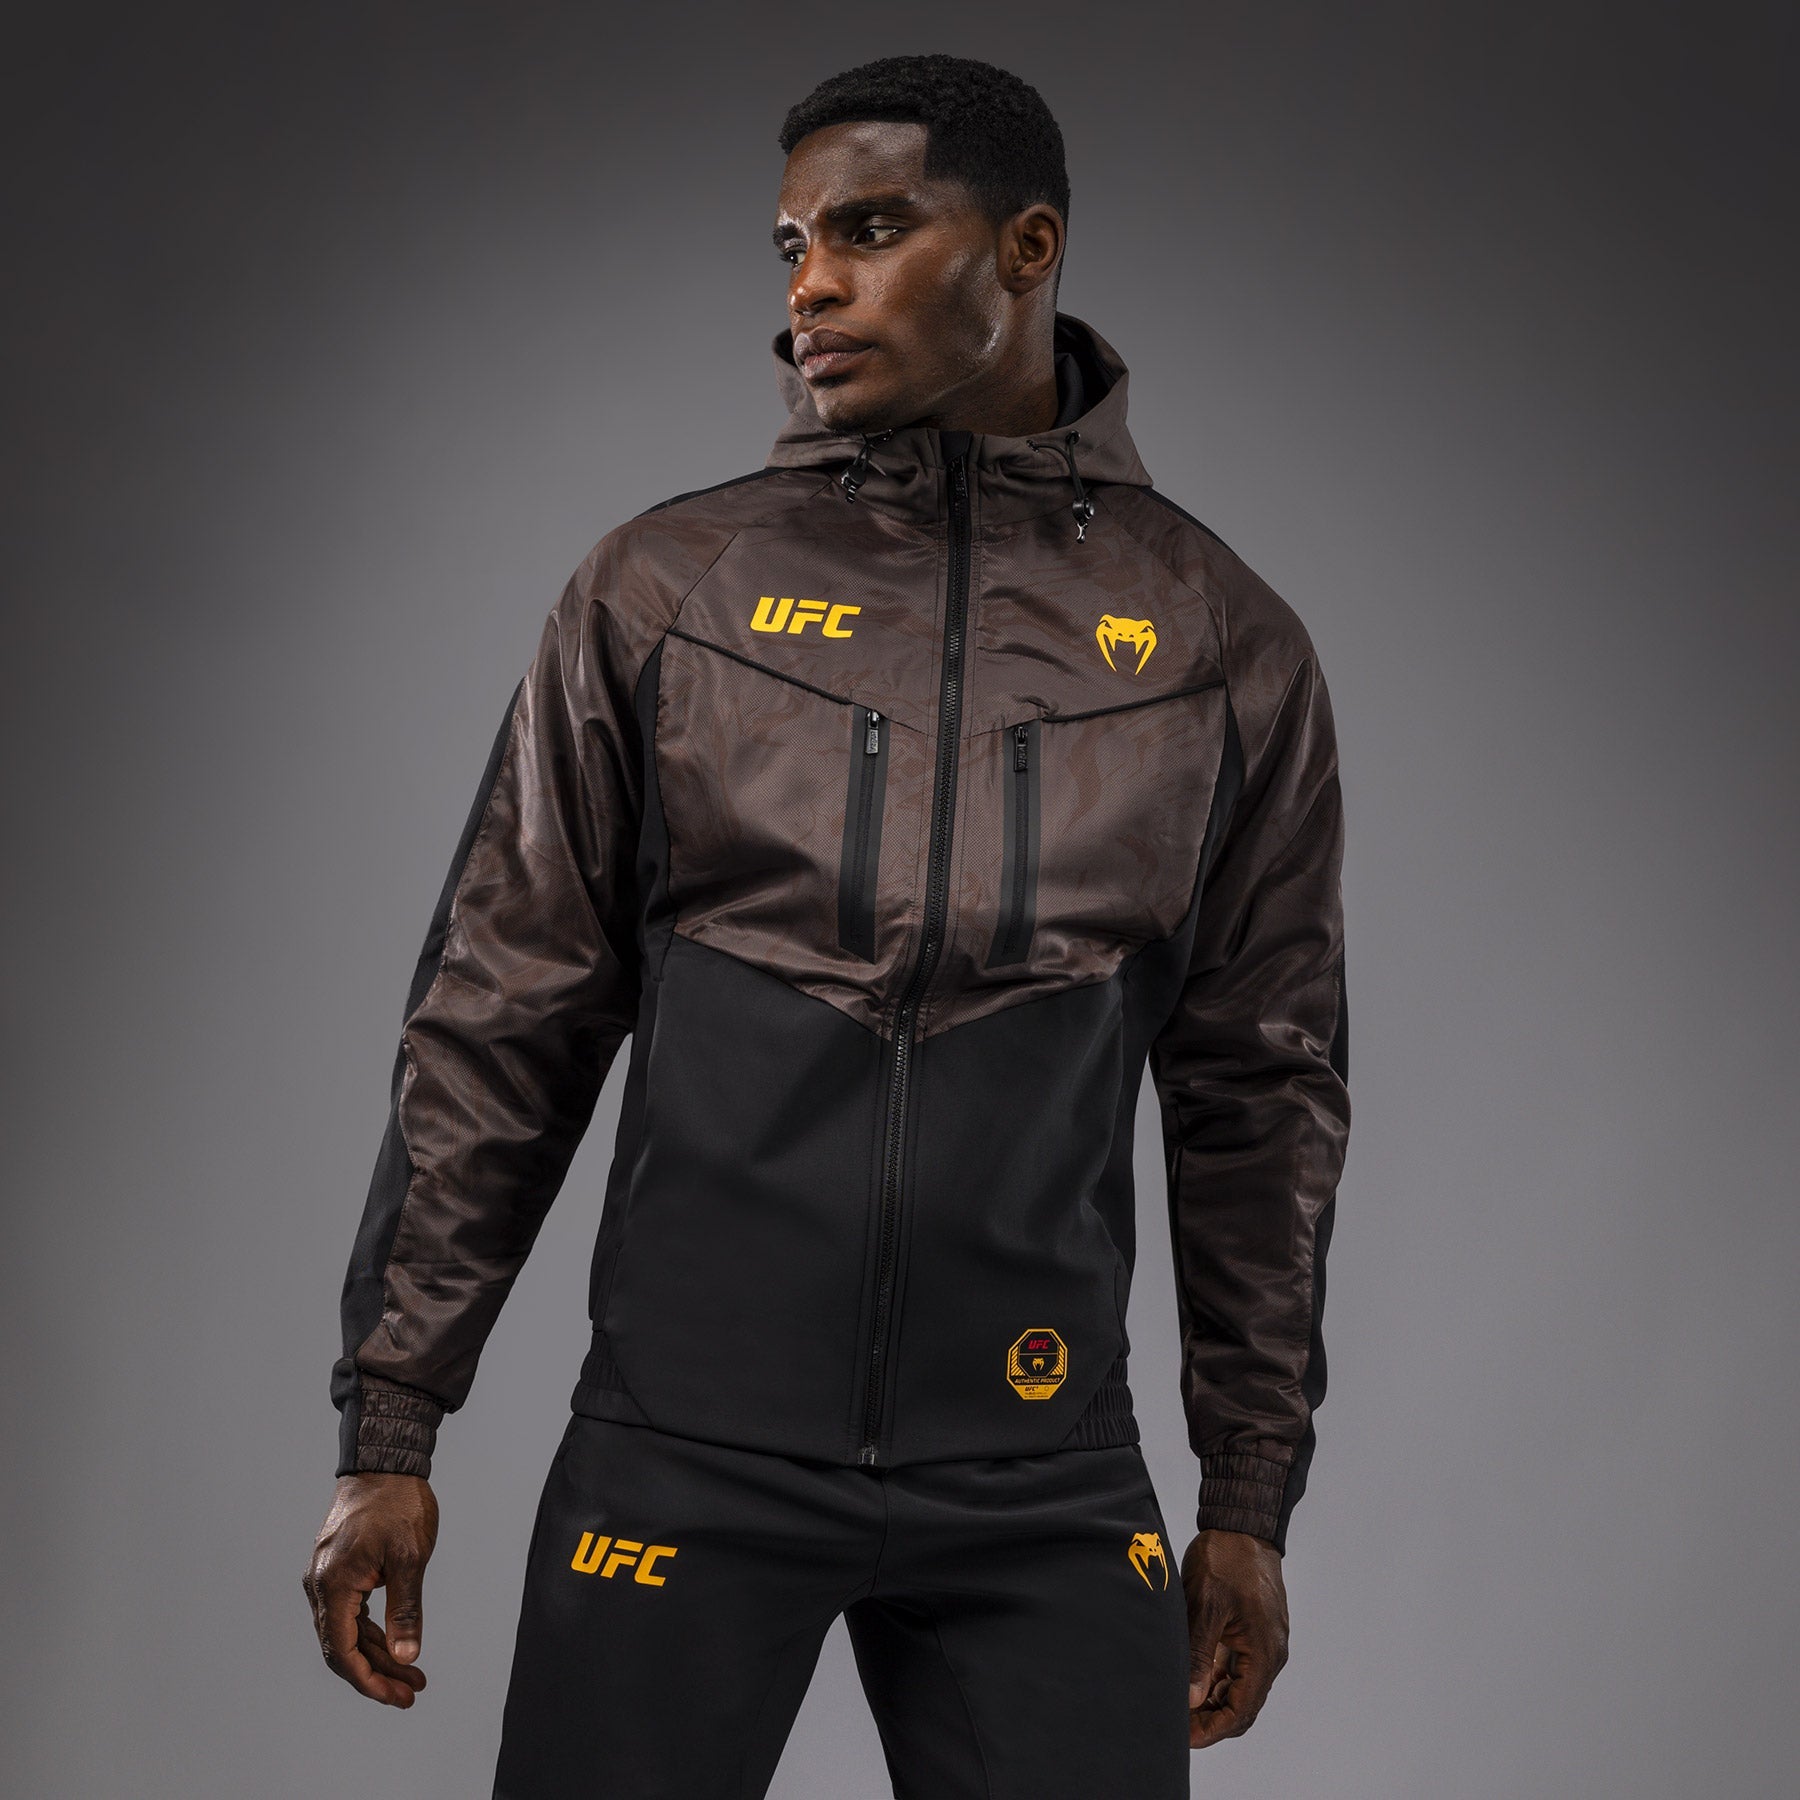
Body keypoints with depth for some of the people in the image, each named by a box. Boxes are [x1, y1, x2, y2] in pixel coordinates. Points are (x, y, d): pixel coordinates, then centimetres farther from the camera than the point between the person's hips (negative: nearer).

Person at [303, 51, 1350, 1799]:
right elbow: (497, 1022, 5)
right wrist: (390, 1428, 2)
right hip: (684, 1451, 0)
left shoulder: (1222, 638, 5)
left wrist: (1250, 1495, 10)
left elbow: (1259, 1089, 10)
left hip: (1043, 1486, 1)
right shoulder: (661, 589, 3)